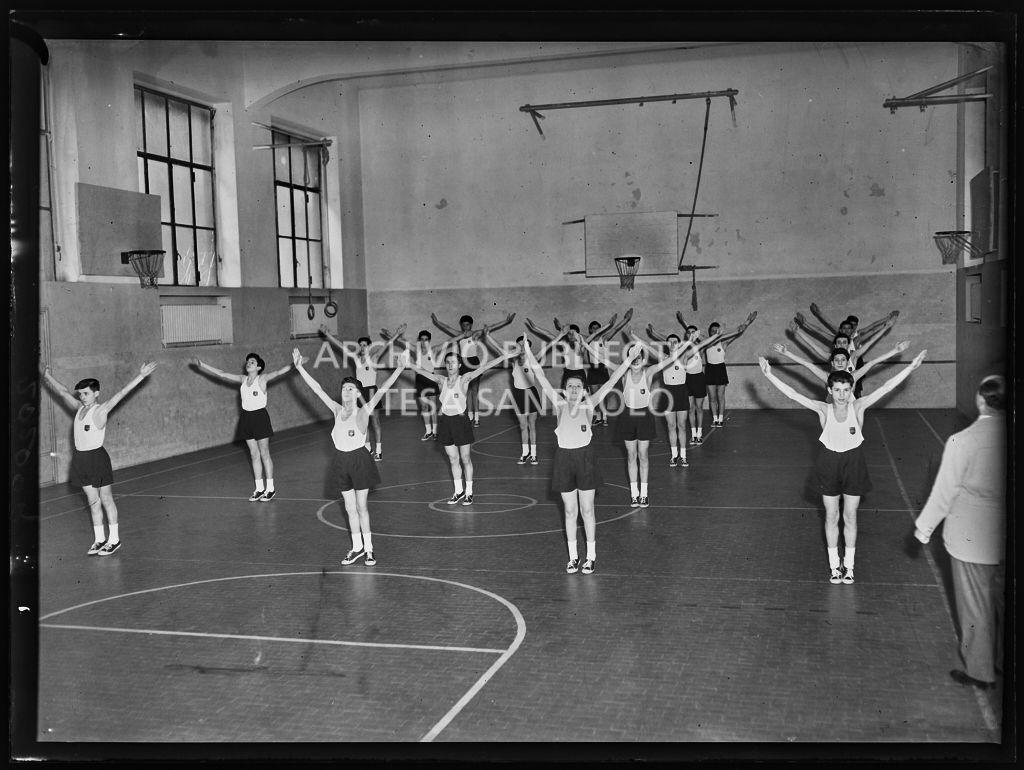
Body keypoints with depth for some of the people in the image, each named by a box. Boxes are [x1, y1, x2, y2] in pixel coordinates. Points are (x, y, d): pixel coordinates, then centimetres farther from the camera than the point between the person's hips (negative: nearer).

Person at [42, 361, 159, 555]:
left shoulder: (100, 411, -12)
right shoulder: (80, 408, 7)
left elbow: (121, 393, -21)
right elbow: (63, 392, 21)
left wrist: (141, 375, -30)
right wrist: (48, 377, 31)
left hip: (97, 457, -6)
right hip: (80, 458, 7)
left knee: (106, 499, 2)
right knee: (93, 500, 12)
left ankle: (114, 540, 9)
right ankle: (99, 539, 19)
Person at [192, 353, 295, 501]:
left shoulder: (262, 379, -8)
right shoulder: (242, 379, 7)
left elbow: (279, 372, -22)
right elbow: (221, 374, 10)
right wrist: (201, 365, 9)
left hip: (260, 417, -5)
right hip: (246, 417, 5)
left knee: (264, 454, 0)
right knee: (254, 455, 9)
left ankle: (270, 489, 6)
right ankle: (259, 488, 15)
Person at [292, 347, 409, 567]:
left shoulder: (363, 412, -8)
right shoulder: (337, 411, 4)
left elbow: (381, 390, -20)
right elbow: (317, 389, 4)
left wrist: (399, 369, -31)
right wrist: (299, 368, 2)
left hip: (359, 459, -4)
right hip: (341, 460, 4)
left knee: (361, 507, 2)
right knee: (350, 508, 11)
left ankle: (368, 548, 13)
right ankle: (357, 547, 22)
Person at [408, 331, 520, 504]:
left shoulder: (464, 379, -7)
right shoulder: (441, 381, 4)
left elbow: (484, 368, -15)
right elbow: (422, 371, 8)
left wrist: (506, 356, -22)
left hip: (461, 420, -4)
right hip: (445, 421, 4)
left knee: (465, 459, 5)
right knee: (453, 459, 12)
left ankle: (469, 492, 15)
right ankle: (458, 491, 25)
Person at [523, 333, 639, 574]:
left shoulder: (588, 405, -2)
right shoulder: (559, 404, 0)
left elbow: (610, 383, -8)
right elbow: (542, 379, -9)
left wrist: (628, 360, -15)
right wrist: (529, 355, -20)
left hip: (585, 457, -1)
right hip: (564, 457, 1)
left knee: (587, 510, 6)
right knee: (570, 511, 10)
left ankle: (591, 556, 17)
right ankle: (573, 556, 21)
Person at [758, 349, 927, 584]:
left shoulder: (858, 407, -11)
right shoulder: (823, 410, -11)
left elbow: (886, 388, -15)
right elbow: (793, 394, -17)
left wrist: (911, 367, -19)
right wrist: (769, 375, -25)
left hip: (853, 463, 0)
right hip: (829, 464, 0)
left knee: (850, 518, 10)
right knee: (831, 517, 10)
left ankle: (849, 564, 24)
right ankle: (834, 565, 23)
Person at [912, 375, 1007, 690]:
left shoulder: (961, 442, -22)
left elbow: (943, 492, -13)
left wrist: (924, 527, 2)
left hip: (972, 539, -4)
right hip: (1006, 537, 4)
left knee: (976, 608, 12)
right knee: (1004, 601, 23)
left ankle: (980, 672, 26)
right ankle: (1005, 661, 40)